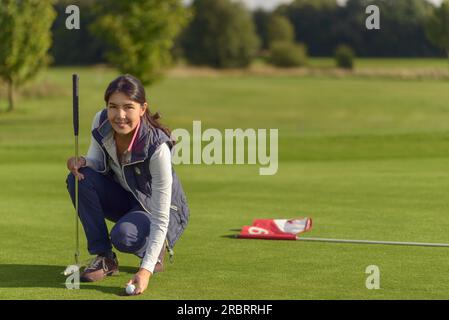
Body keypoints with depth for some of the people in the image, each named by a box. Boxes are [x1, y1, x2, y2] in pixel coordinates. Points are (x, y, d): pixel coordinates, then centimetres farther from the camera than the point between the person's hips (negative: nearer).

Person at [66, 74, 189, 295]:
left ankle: (157, 247, 0)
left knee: (124, 236, -37)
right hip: (123, 198, 5)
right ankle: (104, 258, -12)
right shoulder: (101, 122, -19)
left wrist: (146, 270, -44)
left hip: (158, 209, -5)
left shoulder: (158, 148, -34)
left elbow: (160, 219, -34)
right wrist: (82, 162, -28)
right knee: (80, 178, -24)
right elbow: (96, 160, -1)